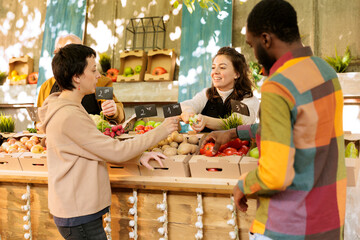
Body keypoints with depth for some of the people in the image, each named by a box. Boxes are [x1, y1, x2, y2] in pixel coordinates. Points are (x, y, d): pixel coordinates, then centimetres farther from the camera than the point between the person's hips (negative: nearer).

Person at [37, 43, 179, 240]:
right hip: (79, 217, -9)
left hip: (79, 208, 9)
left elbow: (103, 149, 11)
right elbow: (116, 152, -20)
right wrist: (161, 131, -12)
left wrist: (139, 155, -1)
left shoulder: (69, 109, 10)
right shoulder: (69, 116, -22)